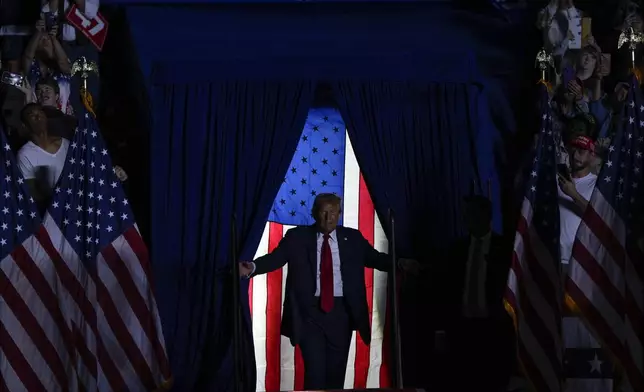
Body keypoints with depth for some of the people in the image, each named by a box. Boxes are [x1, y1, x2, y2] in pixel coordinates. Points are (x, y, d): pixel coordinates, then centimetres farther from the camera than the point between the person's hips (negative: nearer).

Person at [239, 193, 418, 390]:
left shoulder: (353, 237, 8)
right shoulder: (297, 236, 1)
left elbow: (376, 258, 5)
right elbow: (275, 258, -8)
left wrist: (401, 263, -13)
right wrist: (252, 267, -27)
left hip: (341, 311, 2)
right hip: (310, 311, -2)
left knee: (337, 369, 10)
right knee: (314, 368, -7)